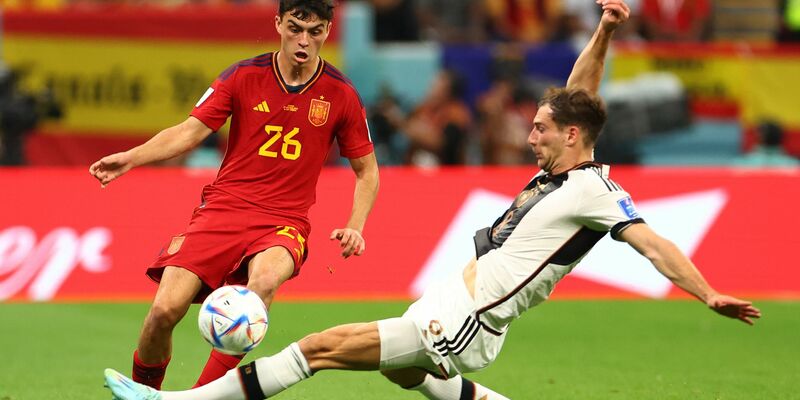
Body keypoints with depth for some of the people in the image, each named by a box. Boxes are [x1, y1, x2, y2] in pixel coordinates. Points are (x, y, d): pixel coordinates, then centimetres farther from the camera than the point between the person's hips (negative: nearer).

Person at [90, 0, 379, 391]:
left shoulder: (341, 94, 2)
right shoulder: (244, 76, 2)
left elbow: (367, 171, 12)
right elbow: (190, 131, 2)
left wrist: (354, 227, -4)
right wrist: (131, 158, -14)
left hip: (284, 222, -1)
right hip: (222, 208, 1)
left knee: (264, 281, -37)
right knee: (164, 311, -16)